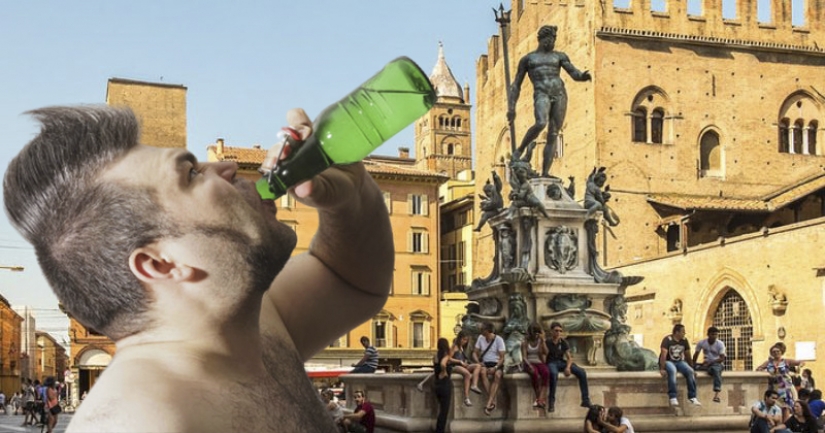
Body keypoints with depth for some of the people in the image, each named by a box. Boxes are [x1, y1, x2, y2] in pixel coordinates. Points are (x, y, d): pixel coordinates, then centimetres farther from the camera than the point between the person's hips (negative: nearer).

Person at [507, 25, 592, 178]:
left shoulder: (559, 56, 19)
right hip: (542, 94, -3)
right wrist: (511, 107, 7)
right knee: (541, 124, -31)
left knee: (553, 134, -4)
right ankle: (520, 150, -10)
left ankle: (545, 172, -5)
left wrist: (583, 76, -17)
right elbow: (516, 85, 16)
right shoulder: (527, 59, 16)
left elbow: (574, 73, 8)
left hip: (559, 94, 3)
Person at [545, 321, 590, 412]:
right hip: (551, 363, -5)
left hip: (561, 362, 5)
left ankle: (585, 400, -10)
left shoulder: (563, 342, 8)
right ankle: (551, 402, -35)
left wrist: (567, 367, -14)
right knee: (554, 374, -42)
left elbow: (569, 357, 3)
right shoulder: (547, 342, -4)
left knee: (582, 372, -15)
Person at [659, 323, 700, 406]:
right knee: (672, 371, -38)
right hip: (668, 361, -5)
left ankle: (692, 397, -18)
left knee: (690, 371, -24)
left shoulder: (684, 340, 2)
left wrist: (691, 366, 9)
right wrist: (662, 369, -29)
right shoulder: (667, 340, -16)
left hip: (680, 361, 5)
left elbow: (688, 355, 10)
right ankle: (673, 397, -38)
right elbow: (663, 354, -22)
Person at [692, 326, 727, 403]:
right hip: (706, 363, 5)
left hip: (717, 363, -4)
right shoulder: (701, 343, -3)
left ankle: (716, 395, -54)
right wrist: (693, 365, -13)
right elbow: (696, 355, 2)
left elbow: (722, 358, -14)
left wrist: (710, 363, -24)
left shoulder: (720, 344, -9)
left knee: (716, 369, -39)